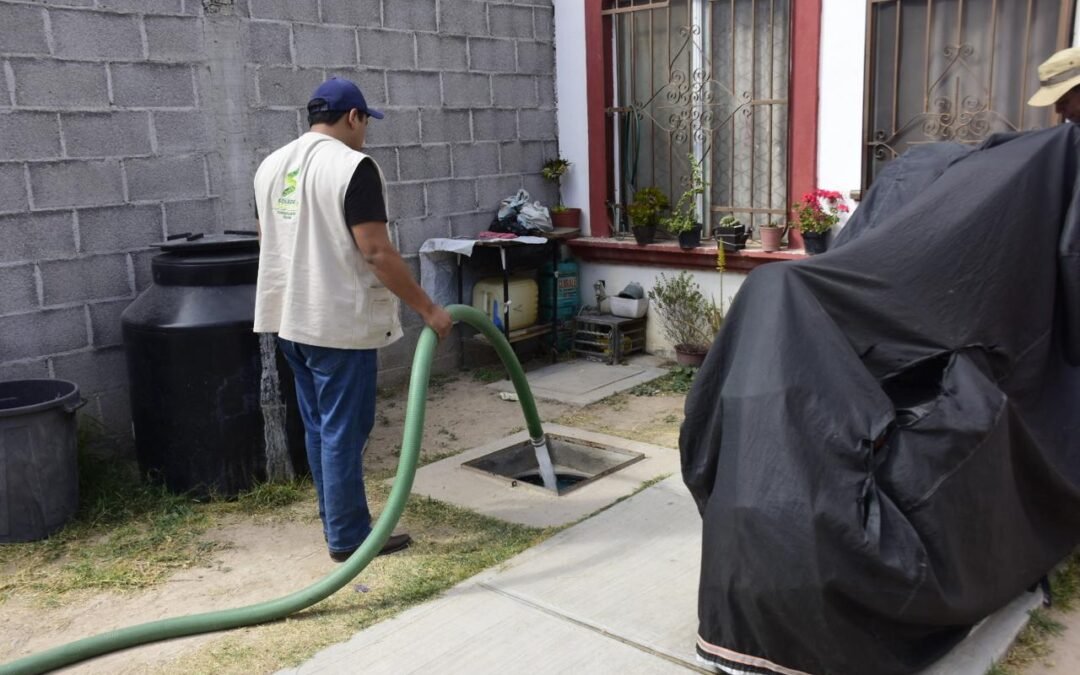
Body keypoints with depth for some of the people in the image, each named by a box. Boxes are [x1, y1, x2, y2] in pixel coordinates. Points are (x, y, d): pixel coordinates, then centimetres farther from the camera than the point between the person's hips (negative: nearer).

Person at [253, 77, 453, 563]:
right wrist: (428, 309, -15)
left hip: (291, 319, 8)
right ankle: (348, 537, 10)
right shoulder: (353, 167, -16)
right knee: (343, 431, 0)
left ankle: (337, 522, 27)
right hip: (339, 324, -8)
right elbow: (377, 252, -21)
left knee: (319, 427, 16)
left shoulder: (271, 166, 10)